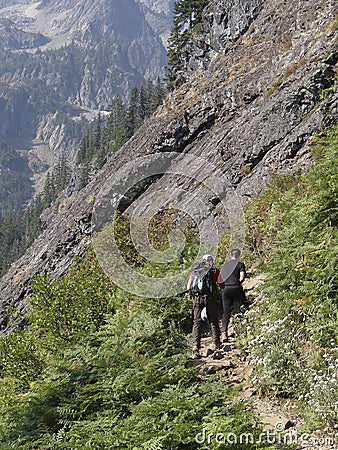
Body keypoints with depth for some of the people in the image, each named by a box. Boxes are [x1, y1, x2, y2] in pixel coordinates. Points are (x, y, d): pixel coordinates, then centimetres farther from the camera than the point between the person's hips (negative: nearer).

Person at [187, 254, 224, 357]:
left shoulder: (195, 271, 14)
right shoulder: (215, 271, 8)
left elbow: (189, 288, 12)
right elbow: (222, 285, 10)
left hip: (197, 298, 1)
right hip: (211, 298, -1)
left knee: (196, 322, 3)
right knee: (213, 321, 13)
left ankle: (196, 346, -8)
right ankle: (216, 343, 15)